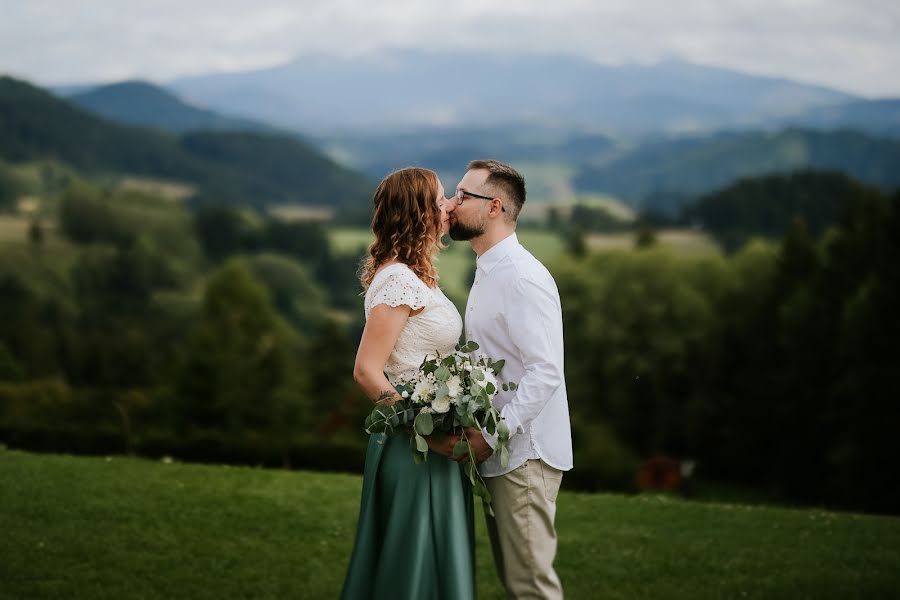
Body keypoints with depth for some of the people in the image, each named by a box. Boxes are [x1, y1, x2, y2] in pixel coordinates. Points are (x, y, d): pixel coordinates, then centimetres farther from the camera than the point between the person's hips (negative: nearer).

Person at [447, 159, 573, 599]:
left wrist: (492, 435, -24)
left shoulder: (523, 278, -17)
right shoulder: (488, 274, 14)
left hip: (524, 453, -10)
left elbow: (546, 372, -23)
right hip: (499, 451, 10)